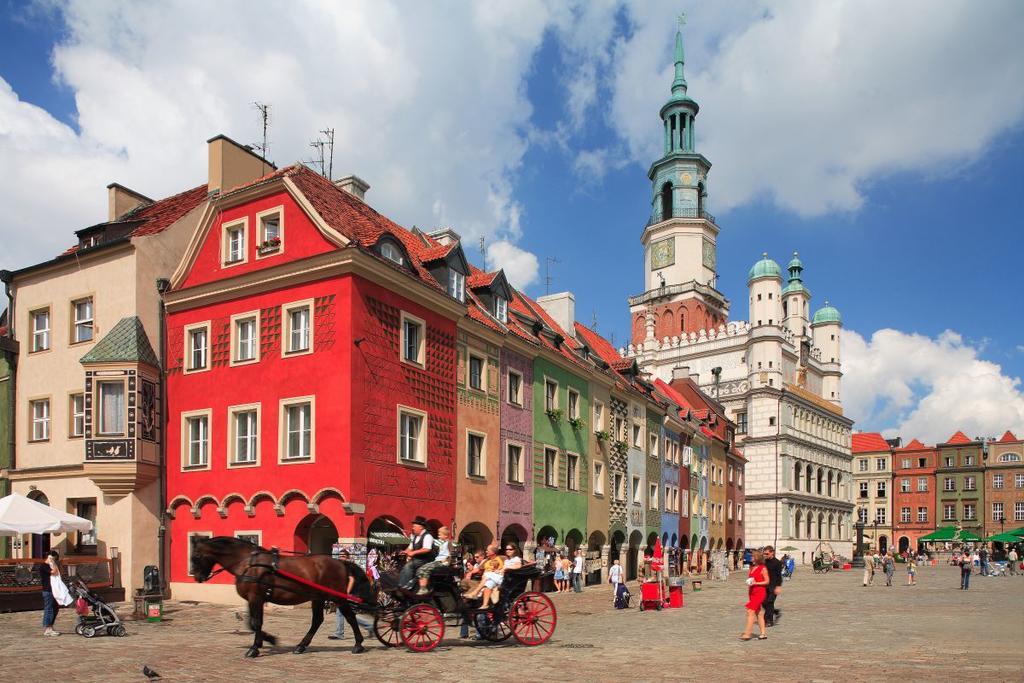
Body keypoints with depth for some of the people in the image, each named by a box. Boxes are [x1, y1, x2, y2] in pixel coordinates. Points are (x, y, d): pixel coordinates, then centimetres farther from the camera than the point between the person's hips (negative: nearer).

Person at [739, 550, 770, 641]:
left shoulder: (763, 569, -9)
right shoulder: (752, 568, 13)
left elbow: (767, 581, -9)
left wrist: (756, 583, -19)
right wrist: (748, 596, 17)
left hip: (760, 592, -8)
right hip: (752, 593, 8)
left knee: (750, 611, -13)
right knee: (758, 613, 11)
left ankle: (747, 633, -13)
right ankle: (763, 633, 17)